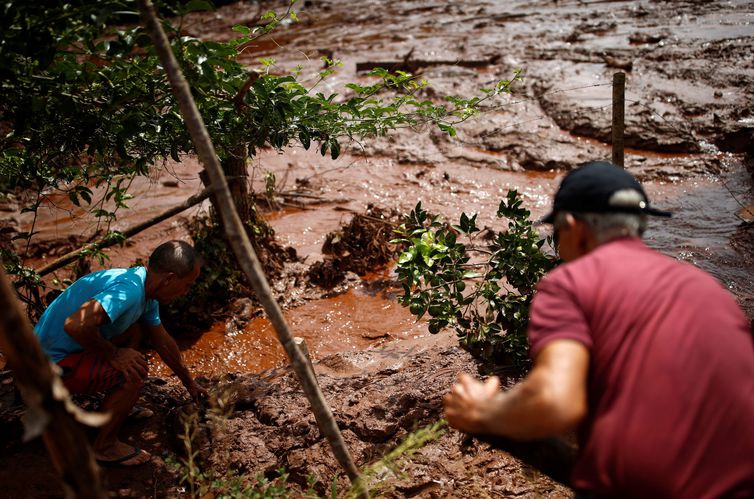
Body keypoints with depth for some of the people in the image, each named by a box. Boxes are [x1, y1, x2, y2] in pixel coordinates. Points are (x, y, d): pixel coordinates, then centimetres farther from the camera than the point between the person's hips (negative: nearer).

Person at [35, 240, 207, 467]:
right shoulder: (129, 291, -28)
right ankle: (105, 447, -1)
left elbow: (163, 342, 18)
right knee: (134, 372, -19)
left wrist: (189, 383, 28)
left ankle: (119, 406, 21)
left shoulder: (146, 290, 4)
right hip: (50, 365, -9)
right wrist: (114, 354, -22)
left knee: (136, 329, 12)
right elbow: (75, 325, -40)